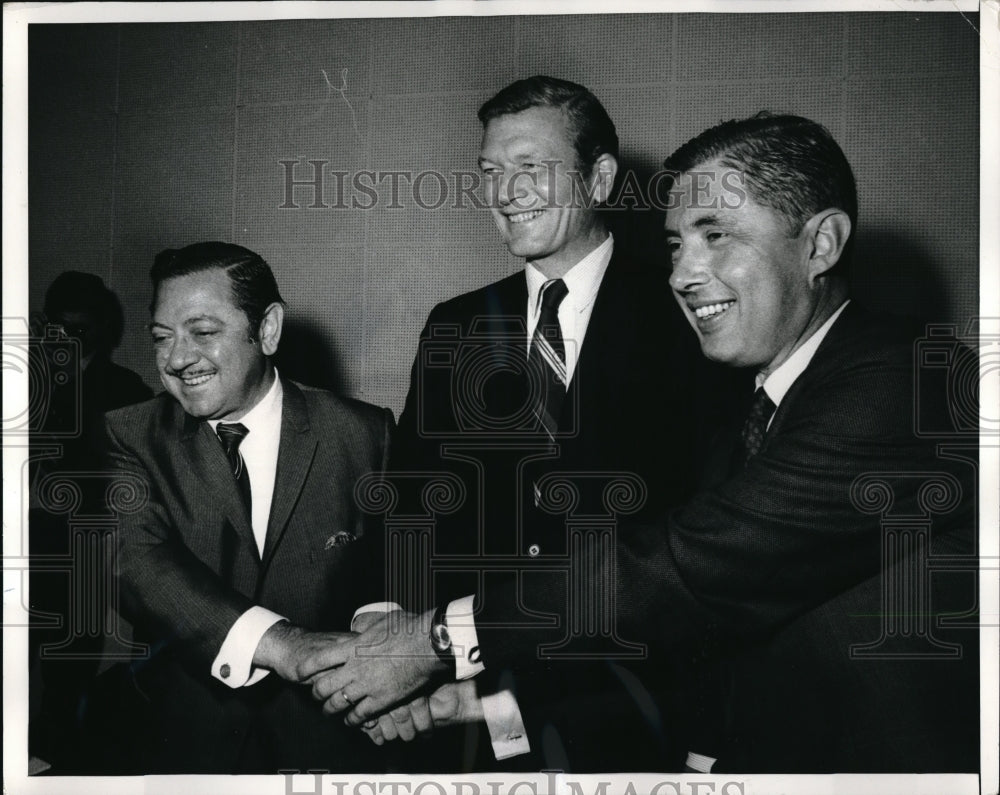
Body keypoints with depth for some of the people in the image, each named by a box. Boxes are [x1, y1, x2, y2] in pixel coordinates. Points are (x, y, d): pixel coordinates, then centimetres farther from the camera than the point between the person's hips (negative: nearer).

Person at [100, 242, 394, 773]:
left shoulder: (362, 434, -4)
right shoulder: (131, 439, -4)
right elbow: (136, 562, -20)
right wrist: (277, 642, -35)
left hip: (331, 744, 0)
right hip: (188, 739, 0)